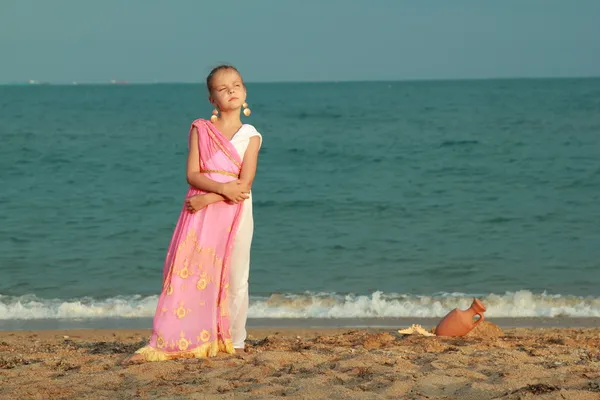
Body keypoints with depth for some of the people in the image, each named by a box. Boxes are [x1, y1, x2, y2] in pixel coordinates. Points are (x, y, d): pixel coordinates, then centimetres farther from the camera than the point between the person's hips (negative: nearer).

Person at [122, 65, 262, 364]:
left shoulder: (250, 135, 4)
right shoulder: (200, 129, 8)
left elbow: (244, 183, -7)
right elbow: (192, 174, -2)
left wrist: (208, 198, -15)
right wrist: (223, 187, -17)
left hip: (235, 213, 0)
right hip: (199, 211, 0)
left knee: (234, 278, 0)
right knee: (185, 274, -5)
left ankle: (233, 342, 11)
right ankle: (163, 344, -4)